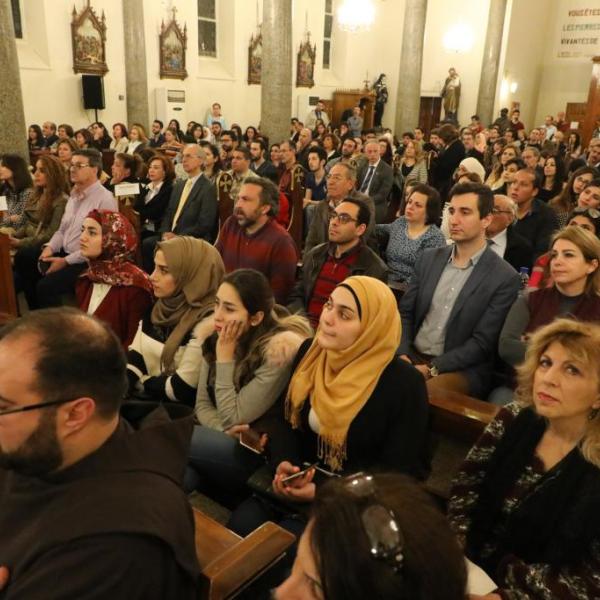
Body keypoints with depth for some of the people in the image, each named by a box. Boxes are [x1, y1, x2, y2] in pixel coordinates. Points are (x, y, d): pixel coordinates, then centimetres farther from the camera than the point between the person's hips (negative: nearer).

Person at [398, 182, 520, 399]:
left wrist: (432, 369, -18)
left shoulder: (505, 278, -6)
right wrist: (402, 353, -9)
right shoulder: (429, 258, 10)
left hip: (461, 369, -4)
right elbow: (405, 312, 9)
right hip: (412, 356, 5)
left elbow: (482, 344, -10)